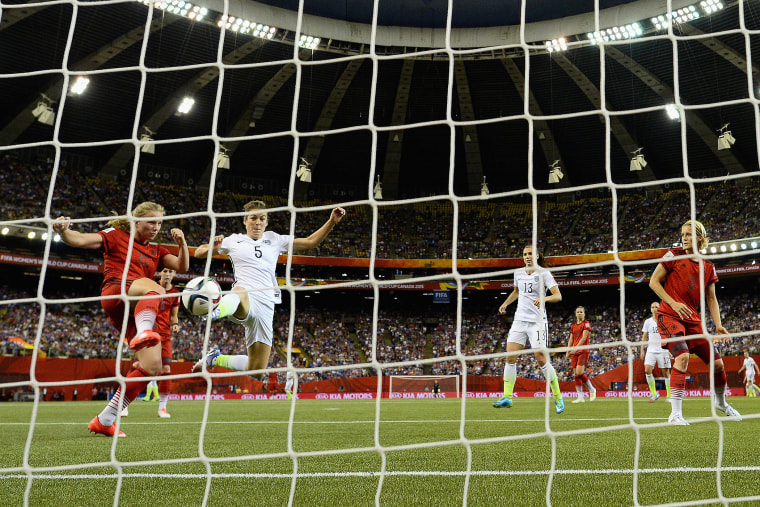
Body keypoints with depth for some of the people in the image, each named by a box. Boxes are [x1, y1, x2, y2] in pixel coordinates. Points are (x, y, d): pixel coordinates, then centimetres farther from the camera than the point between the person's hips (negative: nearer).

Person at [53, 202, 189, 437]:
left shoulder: (156, 251, 26)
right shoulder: (116, 236, 12)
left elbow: (182, 266, 15)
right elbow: (80, 240, 0)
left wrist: (182, 243, -2)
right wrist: (63, 231, -22)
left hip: (137, 313, 6)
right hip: (115, 293, -6)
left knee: (152, 366, -6)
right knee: (154, 288, -38)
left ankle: (104, 420, 2)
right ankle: (143, 331, -68)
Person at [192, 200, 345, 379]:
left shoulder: (274, 240, 21)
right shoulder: (233, 240, 16)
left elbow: (310, 242, 19)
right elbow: (199, 252, 20)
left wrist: (332, 222, 7)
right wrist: (212, 248, -5)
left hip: (266, 305, 4)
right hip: (244, 300, -3)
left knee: (257, 372, 3)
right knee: (239, 293, -45)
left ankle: (217, 358, 26)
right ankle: (214, 314, -78)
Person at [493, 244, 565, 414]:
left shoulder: (544, 273, -6)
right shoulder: (518, 273, 10)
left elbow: (558, 295, -14)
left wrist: (544, 298, -32)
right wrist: (505, 303, 18)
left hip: (537, 322, -5)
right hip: (519, 320, 5)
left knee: (542, 359, -8)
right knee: (510, 357, -5)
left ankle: (558, 397, 8)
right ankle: (507, 397, 0)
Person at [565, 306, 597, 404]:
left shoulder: (586, 324, -2)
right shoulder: (573, 325, 17)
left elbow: (584, 337, -12)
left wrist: (576, 348, -21)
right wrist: (568, 352, 12)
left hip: (583, 351, -6)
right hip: (575, 352, 6)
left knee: (579, 373, -16)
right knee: (576, 374, 0)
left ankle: (592, 390, 4)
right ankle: (580, 397, 3)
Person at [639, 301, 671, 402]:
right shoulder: (647, 322, 11)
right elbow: (644, 337, 13)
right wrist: (642, 350, 6)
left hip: (663, 350, -2)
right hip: (651, 350, 2)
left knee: (666, 372, 0)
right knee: (647, 370, -12)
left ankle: (669, 396, 10)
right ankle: (654, 394, -1)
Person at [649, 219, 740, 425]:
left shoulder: (708, 267, 10)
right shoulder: (674, 256, -2)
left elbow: (711, 299, 14)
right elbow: (653, 282, -3)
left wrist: (718, 325, 1)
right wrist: (673, 303, -16)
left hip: (693, 319, 5)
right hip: (669, 315, -5)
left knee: (717, 362, 5)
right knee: (682, 356, -27)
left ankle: (721, 402, 35)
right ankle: (675, 414, -24)